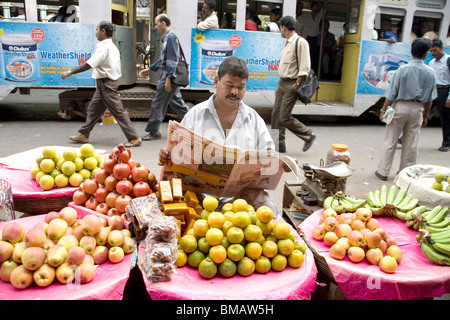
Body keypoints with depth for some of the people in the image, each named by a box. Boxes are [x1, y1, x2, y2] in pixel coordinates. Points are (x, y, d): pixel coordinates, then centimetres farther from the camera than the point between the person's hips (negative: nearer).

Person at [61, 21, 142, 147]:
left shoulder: (104, 48, -17)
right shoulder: (112, 47, 14)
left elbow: (88, 65, -22)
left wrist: (70, 72, -15)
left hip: (106, 83, -10)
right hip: (104, 84, 10)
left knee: (118, 111, -6)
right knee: (93, 109, 16)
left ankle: (134, 138, -2)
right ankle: (84, 135, 26)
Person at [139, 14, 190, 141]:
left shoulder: (170, 37, -13)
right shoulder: (167, 37, 18)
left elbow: (172, 60, -20)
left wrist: (168, 78, -22)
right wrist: (149, 69, 26)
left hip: (169, 75, -10)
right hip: (168, 74, 10)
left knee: (157, 103, -3)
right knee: (176, 102, 14)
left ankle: (153, 132, 6)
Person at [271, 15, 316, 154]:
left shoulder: (300, 42, -12)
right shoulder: (288, 43, 17)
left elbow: (305, 67, -17)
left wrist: (297, 84, -19)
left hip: (292, 85, -9)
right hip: (283, 83, 9)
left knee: (285, 117, -10)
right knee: (276, 114, 6)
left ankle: (308, 135, 9)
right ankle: (279, 144, 15)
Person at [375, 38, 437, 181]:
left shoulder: (402, 69, -10)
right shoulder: (430, 73, -1)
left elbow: (391, 93, -10)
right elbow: (429, 98, 6)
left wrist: (384, 110, -2)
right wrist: (425, 115, 16)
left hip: (400, 106, -2)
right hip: (417, 109, 3)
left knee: (390, 140, 5)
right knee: (411, 143, 11)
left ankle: (382, 171, 9)